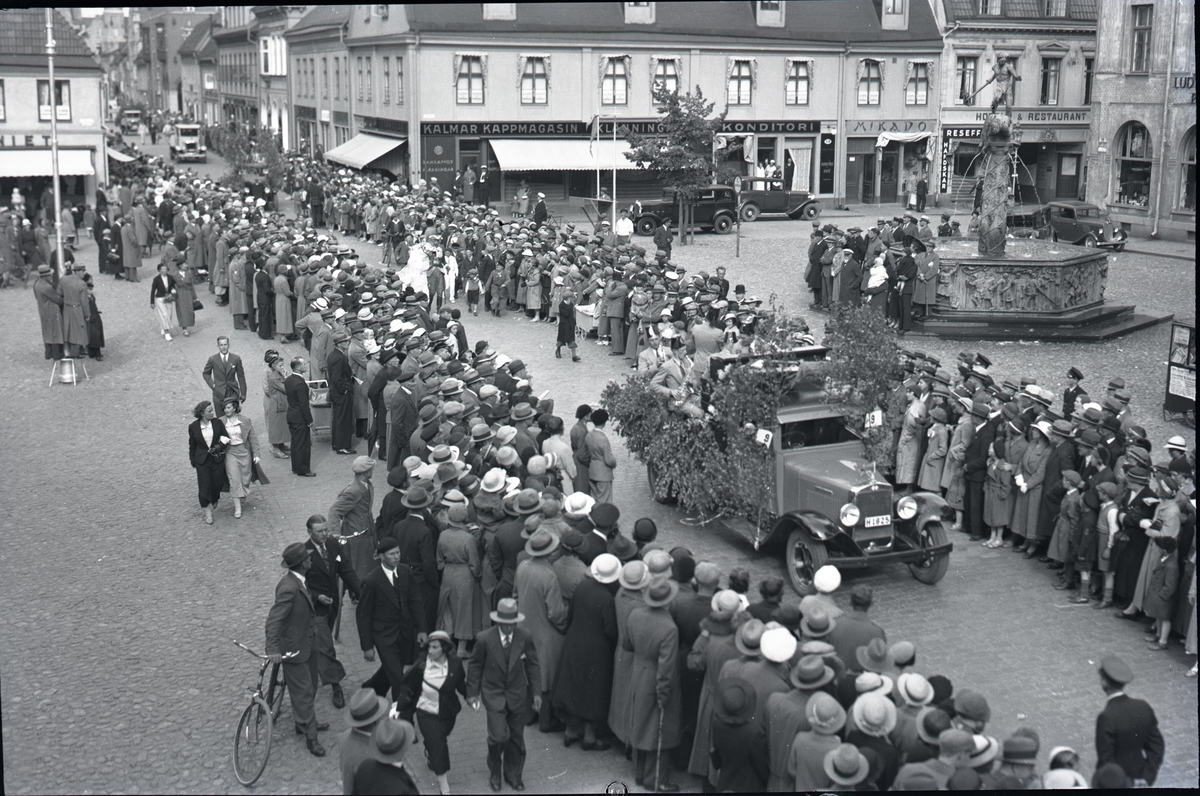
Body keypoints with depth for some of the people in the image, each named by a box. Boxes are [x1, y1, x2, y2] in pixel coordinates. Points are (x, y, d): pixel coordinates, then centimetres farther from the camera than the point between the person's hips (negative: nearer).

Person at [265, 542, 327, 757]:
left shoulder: (298, 582, -1)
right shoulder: (289, 588, -31)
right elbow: (273, 619, -32)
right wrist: (273, 649, -36)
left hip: (307, 643, 10)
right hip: (294, 648, -10)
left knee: (309, 687, 24)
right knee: (303, 692, 3)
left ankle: (306, 722, 44)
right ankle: (310, 737, 16)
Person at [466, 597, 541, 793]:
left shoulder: (525, 637, -10)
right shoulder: (484, 639, -16)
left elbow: (533, 665, 2)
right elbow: (475, 666, -2)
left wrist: (536, 692, 1)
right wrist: (472, 693, 0)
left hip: (518, 695, 2)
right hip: (494, 694, -2)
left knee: (516, 737, 11)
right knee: (499, 736, -13)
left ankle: (513, 775, 33)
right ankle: (494, 771, 16)